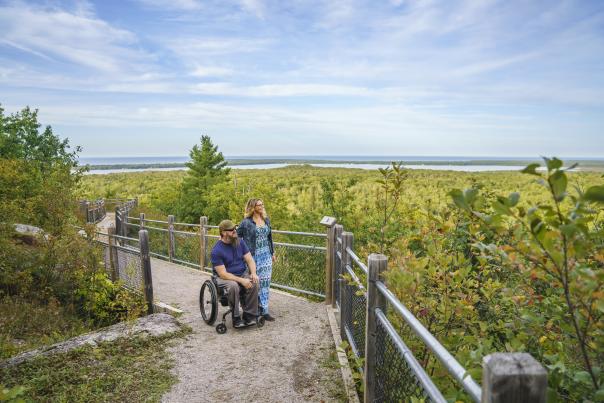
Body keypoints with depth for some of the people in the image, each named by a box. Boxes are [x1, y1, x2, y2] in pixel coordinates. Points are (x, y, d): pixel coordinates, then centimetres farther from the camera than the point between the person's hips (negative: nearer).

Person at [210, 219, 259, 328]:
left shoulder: (240, 242, 1)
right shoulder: (216, 250, -16)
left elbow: (250, 259, 2)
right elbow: (223, 274, -20)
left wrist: (253, 273, -18)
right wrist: (241, 280, -28)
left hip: (243, 273, 4)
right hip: (225, 277, -4)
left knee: (254, 283, -26)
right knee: (233, 286, -37)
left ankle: (249, 315, -15)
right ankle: (236, 318, -20)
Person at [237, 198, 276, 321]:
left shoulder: (266, 220, 9)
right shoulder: (246, 222, -8)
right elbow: (236, 237, -3)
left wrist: (272, 253, 16)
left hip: (266, 256, 5)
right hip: (253, 256, -5)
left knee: (265, 282, 6)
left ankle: (264, 310, 14)